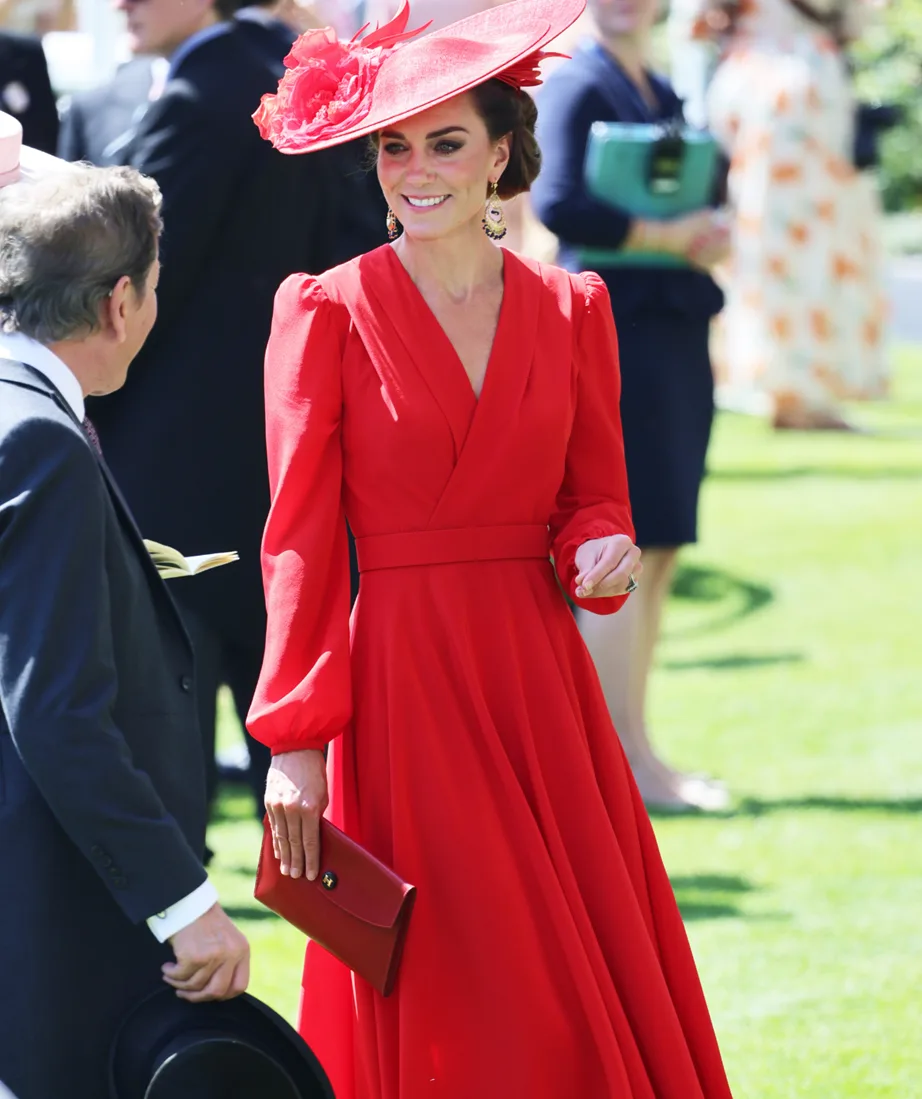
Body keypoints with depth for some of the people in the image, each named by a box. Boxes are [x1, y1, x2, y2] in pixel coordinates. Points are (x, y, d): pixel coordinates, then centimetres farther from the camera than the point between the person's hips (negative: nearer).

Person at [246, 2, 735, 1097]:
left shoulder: (569, 309, 8)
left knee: (595, 1000, 3)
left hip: (540, 680, 3)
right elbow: (300, 542, -5)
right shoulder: (327, 311, -2)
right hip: (399, 687, -3)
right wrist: (294, 742, -11)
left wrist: (604, 551, -10)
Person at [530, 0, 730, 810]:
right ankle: (626, 761, -7)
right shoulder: (576, 86, -8)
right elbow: (559, 204, -19)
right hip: (614, 326, -9)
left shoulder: (663, 96, 17)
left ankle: (628, 753, 16)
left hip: (673, 334, 9)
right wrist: (670, 235, -15)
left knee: (661, 552, 10)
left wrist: (708, 234, 0)